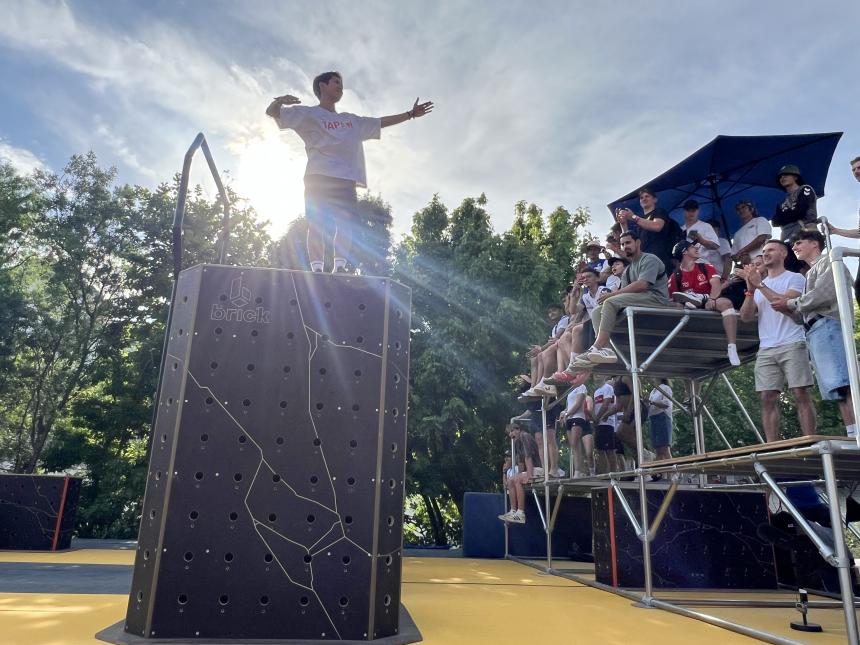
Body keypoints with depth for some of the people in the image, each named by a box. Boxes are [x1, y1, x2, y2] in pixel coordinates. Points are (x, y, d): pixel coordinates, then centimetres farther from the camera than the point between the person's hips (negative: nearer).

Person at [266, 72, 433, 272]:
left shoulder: (351, 120, 33)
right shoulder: (309, 114, 14)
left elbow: (381, 122, 39)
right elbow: (272, 112, 7)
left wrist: (410, 114, 38)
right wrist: (280, 101, -18)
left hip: (346, 179, 6)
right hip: (319, 176, -5)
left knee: (347, 224, -11)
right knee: (317, 223, -15)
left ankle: (339, 267, -13)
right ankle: (316, 269, -20)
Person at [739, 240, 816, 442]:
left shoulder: (794, 278, 7)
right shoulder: (758, 284, 21)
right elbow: (745, 316, 9)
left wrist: (760, 284, -11)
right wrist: (750, 289, -4)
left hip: (792, 345, -4)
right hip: (765, 349, 4)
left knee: (800, 394, -8)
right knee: (767, 398, -2)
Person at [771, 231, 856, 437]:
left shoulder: (827, 261, 10)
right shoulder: (811, 274, 33)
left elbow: (824, 294, -10)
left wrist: (791, 303, 0)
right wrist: (788, 310, 8)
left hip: (827, 325, -9)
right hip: (814, 331, 9)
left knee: (842, 384, -20)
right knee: (836, 390, -1)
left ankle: (856, 434, -27)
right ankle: (852, 435, -5)